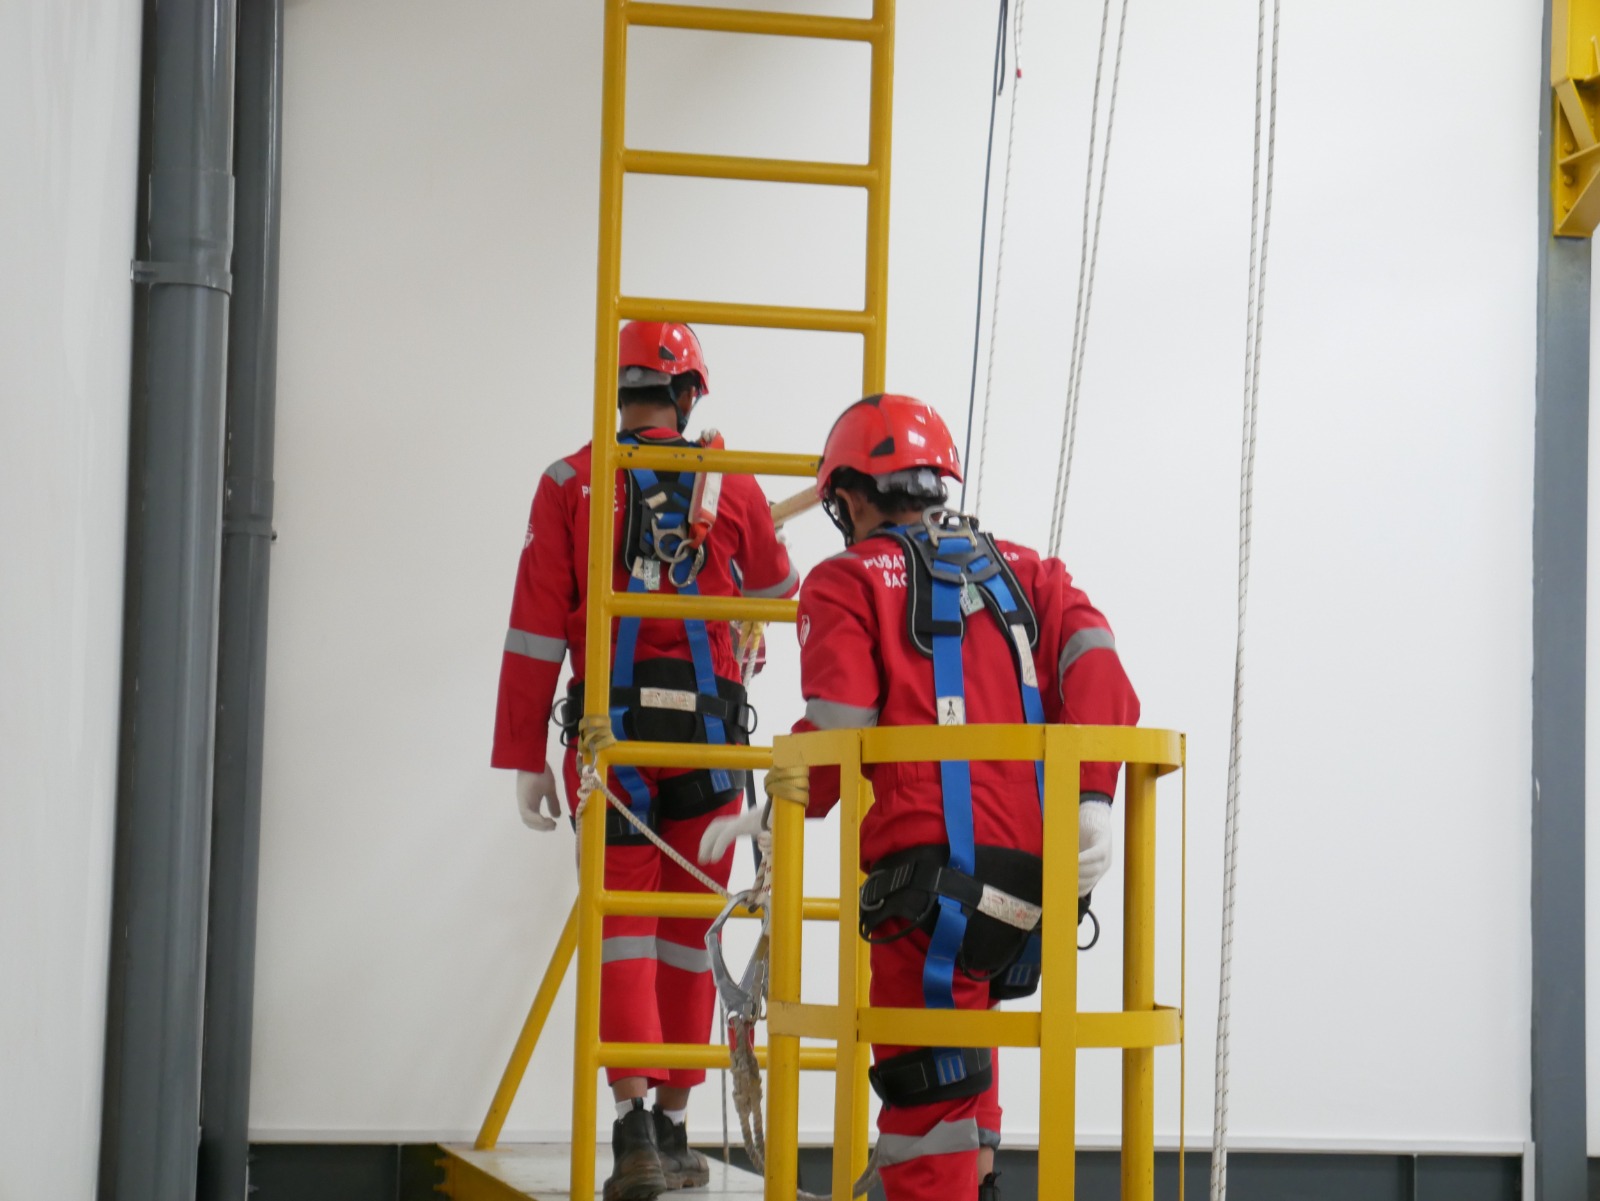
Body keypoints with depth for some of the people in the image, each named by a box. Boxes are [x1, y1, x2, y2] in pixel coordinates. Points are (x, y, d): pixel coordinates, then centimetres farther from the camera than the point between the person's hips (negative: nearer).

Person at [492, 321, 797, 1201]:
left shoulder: (570, 484, 2)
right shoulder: (731, 487, 4)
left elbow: (535, 630, -2)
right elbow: (776, 593, 22)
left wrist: (523, 758, 0)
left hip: (610, 726, 0)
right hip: (707, 724, 1)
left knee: (623, 926, 1)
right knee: (689, 927, 11)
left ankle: (633, 1121, -15)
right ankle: (672, 1124, 15)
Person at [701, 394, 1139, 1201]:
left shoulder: (849, 583, 5)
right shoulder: (1024, 573, 20)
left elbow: (837, 733, -8)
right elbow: (1096, 668, 2)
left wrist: (770, 817, 8)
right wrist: (1094, 799, -5)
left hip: (937, 880, -6)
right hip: (1039, 884, 6)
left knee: (926, 1095, -3)